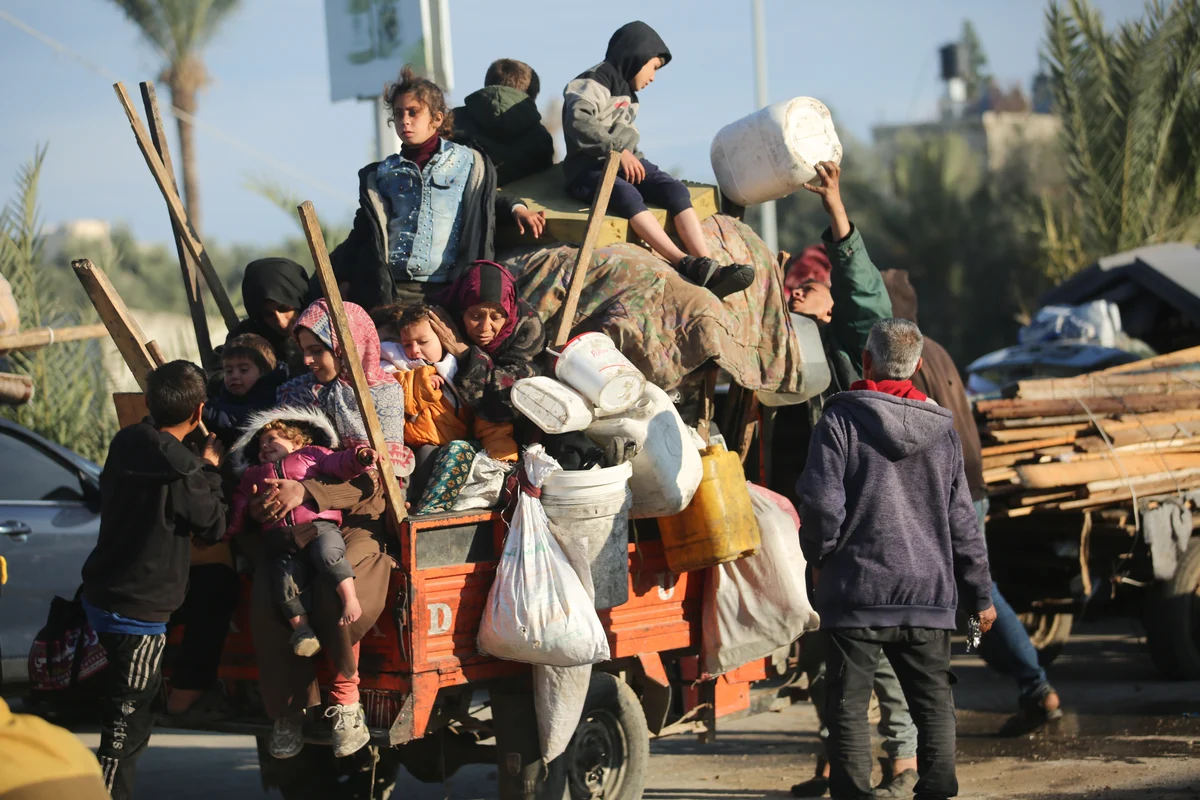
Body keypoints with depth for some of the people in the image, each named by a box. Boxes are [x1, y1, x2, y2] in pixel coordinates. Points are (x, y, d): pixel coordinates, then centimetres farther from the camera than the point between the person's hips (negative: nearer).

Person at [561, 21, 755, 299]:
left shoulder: (625, 90, 26)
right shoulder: (595, 82, -5)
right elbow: (578, 122, -21)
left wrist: (629, 156, 8)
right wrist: (619, 151, -23)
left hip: (625, 162, 8)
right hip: (589, 167, -8)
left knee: (676, 190, -19)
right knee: (628, 196, -38)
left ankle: (708, 268, -35)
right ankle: (687, 264, -52)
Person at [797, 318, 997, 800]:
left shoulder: (840, 420, -5)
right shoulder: (943, 431, 8)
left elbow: (821, 504, -13)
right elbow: (961, 524, 10)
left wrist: (819, 558, 7)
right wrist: (979, 595, 18)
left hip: (855, 593, -3)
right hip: (928, 594, 3)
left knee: (848, 706, 4)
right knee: (934, 705, 12)